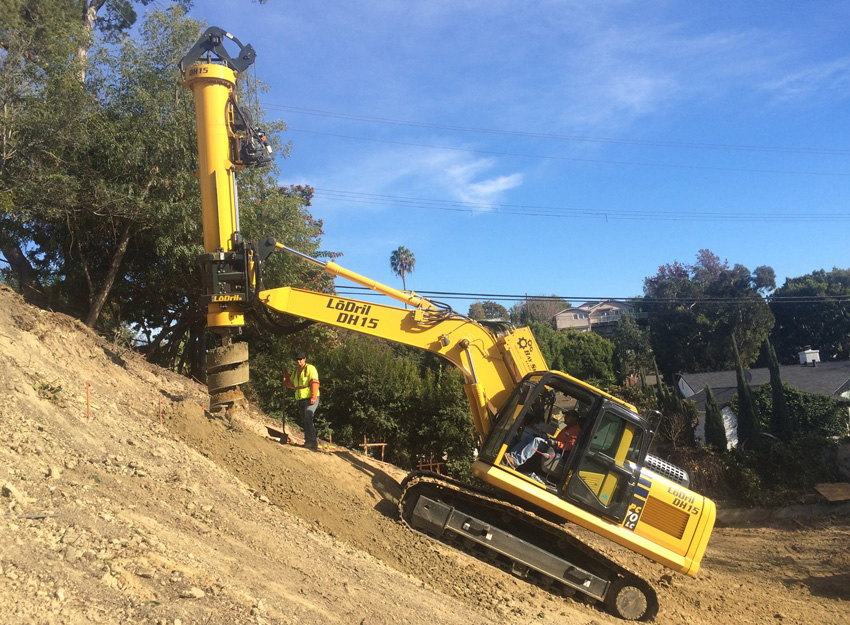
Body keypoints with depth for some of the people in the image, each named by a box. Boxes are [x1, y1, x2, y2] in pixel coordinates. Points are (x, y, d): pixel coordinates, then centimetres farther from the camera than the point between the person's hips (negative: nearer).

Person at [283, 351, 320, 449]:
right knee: (306, 421, 13)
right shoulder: (296, 371, 20)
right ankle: (311, 441, 21)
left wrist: (313, 397, -24)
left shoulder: (310, 368, -5)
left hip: (310, 399, -8)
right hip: (300, 400, 8)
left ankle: (311, 442, -26)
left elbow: (314, 383, -14)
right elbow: (290, 385, 23)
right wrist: (286, 375, 9)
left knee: (308, 419, -22)